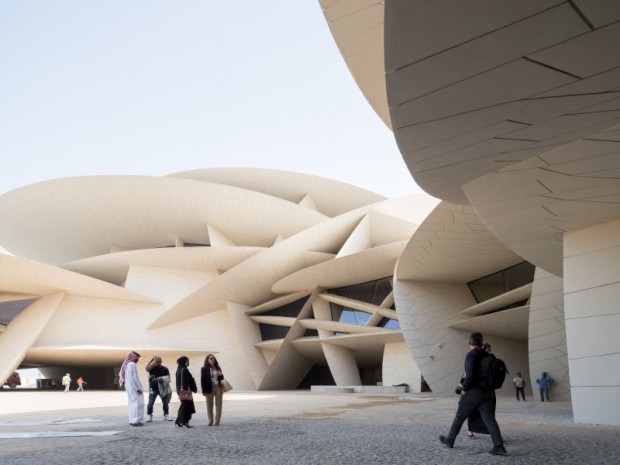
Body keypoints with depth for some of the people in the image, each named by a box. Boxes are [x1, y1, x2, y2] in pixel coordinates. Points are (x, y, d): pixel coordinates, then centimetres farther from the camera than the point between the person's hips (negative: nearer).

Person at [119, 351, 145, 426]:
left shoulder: (127, 364, 14)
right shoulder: (132, 364, -16)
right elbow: (133, 377, -21)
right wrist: (138, 388, -20)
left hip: (129, 386, 10)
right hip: (134, 386, -10)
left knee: (132, 403, 12)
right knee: (138, 402, -9)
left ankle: (132, 420, 13)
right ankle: (136, 420, -13)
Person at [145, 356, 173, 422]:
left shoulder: (165, 369, -1)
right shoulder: (152, 368, -3)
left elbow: (168, 377, -8)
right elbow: (147, 369, -26)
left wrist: (161, 379, -26)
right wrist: (153, 361, -30)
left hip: (162, 388, 2)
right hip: (153, 388, -2)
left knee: (165, 403, 10)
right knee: (150, 403, -8)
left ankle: (166, 415, 23)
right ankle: (149, 416, 3)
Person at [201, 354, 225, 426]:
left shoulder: (218, 368, 10)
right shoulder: (204, 369, -1)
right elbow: (202, 380, -4)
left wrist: (221, 375, -6)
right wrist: (204, 391, -11)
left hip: (218, 388, 3)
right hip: (209, 388, -3)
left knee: (218, 405, 1)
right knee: (209, 405, 3)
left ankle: (217, 421, 5)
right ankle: (210, 421, 12)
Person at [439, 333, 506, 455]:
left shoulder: (471, 355, -13)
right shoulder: (487, 356, 12)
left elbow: (470, 375, -24)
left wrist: (464, 389, -12)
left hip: (473, 392, -6)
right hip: (486, 392, 7)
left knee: (459, 416, 9)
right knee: (489, 419, -1)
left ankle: (450, 440, 21)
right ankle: (499, 446, -14)